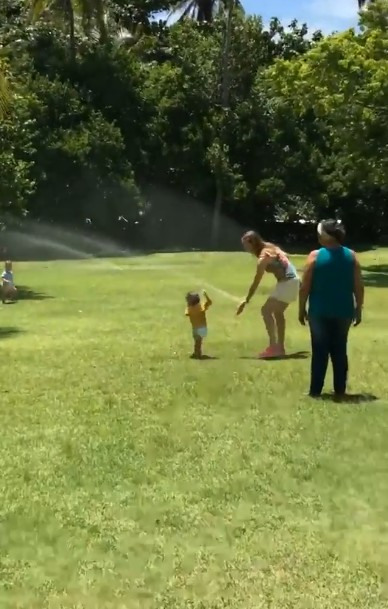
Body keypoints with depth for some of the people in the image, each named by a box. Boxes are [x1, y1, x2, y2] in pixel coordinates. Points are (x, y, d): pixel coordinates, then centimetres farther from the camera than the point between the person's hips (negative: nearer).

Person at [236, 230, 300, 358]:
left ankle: (273, 346, -14)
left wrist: (246, 301, -15)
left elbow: (256, 282, -18)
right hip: (291, 281, 10)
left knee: (266, 310, -9)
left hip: (287, 283, -10)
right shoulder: (269, 247, 8)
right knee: (278, 312, 18)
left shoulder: (264, 257, -18)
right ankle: (280, 347, 22)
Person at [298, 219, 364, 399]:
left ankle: (315, 391, 8)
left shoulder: (315, 256, -8)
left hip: (319, 312, -2)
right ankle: (340, 391, 13)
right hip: (343, 312, 2)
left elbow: (305, 287, -8)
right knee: (340, 351, 11)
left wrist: (301, 309, 2)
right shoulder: (351, 256, -1)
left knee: (319, 350, 5)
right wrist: (358, 309, 10)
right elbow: (359, 287, 0)